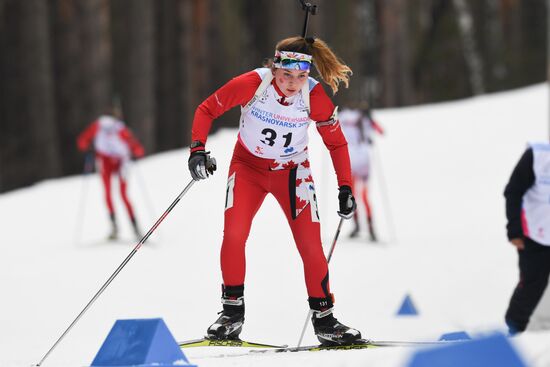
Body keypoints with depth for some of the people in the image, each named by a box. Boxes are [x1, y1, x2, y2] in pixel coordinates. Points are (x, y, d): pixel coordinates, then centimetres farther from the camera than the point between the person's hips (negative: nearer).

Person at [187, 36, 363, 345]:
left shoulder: (315, 97, -20)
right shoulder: (252, 84, -24)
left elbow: (336, 143, -5)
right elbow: (207, 110, -12)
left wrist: (346, 188, -10)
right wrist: (198, 149, -25)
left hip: (293, 171, 1)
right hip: (248, 166, -1)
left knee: (311, 246, -8)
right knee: (233, 234, -20)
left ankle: (323, 319, 7)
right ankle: (232, 312, -3)